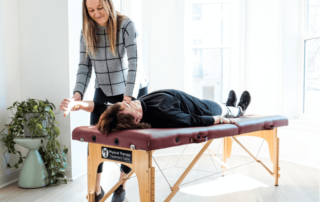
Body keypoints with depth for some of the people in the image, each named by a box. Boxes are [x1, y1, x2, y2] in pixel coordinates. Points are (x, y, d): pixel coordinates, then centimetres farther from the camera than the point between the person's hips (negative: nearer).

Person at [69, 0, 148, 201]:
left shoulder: (126, 25, -17)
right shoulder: (87, 31, -5)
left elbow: (133, 63, -24)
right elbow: (84, 66, -6)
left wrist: (128, 97, -32)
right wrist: (78, 92, -22)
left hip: (133, 90, -3)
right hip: (104, 90, 4)